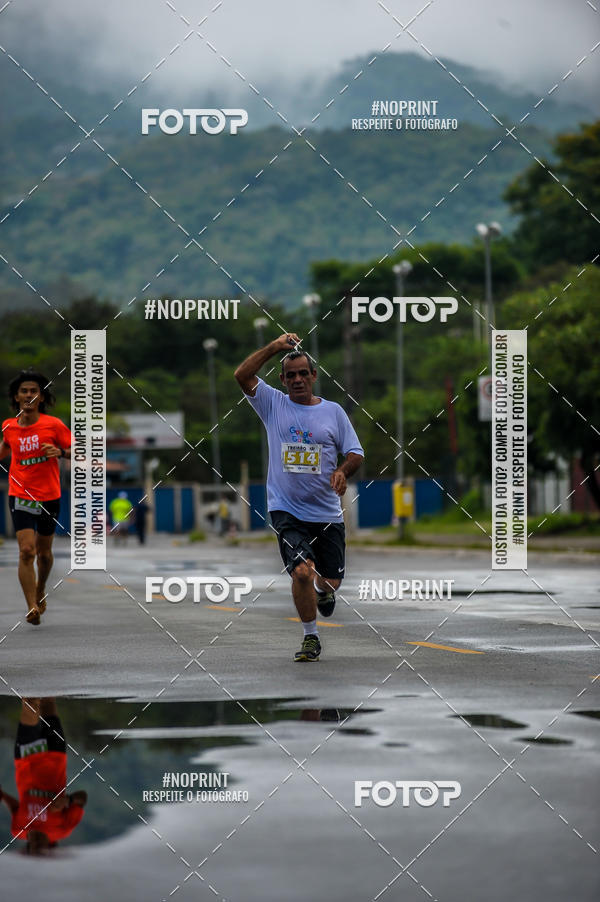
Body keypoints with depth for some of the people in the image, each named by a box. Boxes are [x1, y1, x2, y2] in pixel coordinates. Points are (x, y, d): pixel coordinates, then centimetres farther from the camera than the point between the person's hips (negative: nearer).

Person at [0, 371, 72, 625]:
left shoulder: (54, 425, -7)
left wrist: (60, 452, -20)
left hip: (49, 497, 0)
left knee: (44, 551, 16)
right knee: (26, 550, -16)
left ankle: (40, 590, 45)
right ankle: (32, 607, -18)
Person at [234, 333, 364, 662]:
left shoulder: (332, 411, 6)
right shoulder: (273, 404, 3)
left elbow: (355, 453, 7)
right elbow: (242, 375, -10)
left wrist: (343, 471, -15)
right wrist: (275, 347, -14)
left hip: (327, 512, 2)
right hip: (287, 510, -2)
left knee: (332, 581, 7)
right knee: (302, 571, -19)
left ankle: (322, 591, 46)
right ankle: (311, 638, 0)